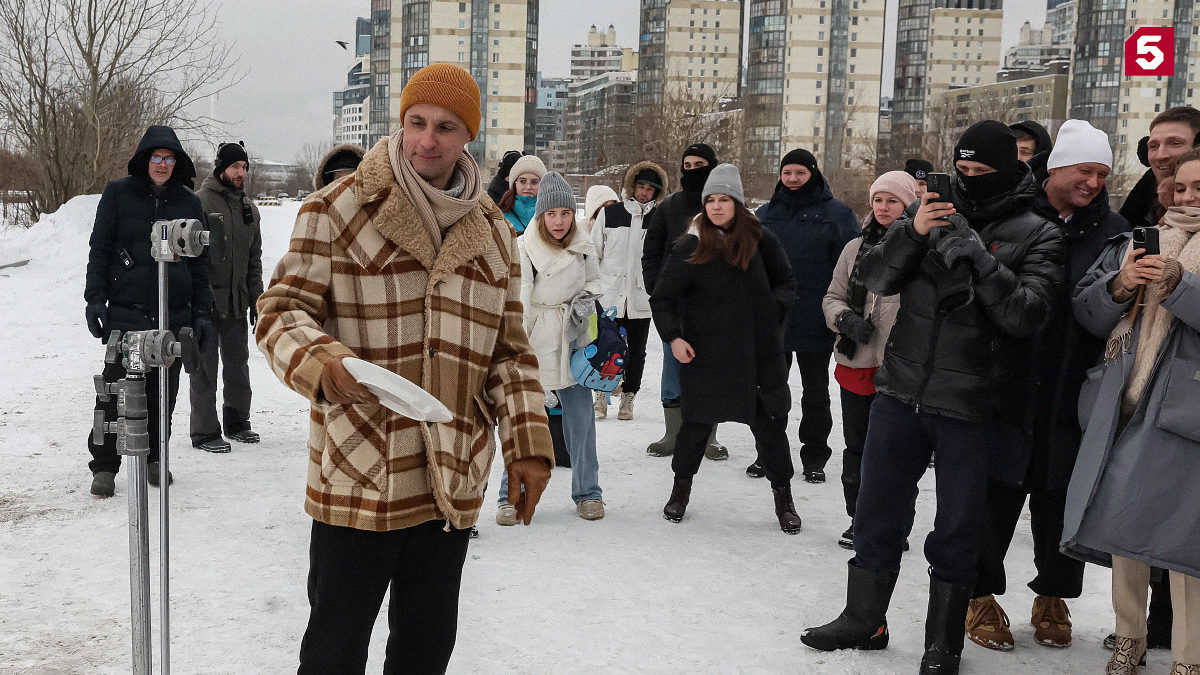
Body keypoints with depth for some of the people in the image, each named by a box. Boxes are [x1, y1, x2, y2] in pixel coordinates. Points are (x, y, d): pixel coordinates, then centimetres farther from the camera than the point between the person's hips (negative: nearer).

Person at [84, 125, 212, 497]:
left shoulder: (189, 203, 10)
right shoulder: (118, 194, 3)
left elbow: (200, 261, 13)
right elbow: (99, 249, 4)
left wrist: (202, 312, 8)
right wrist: (95, 299, -5)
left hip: (175, 314, 2)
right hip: (125, 312, -2)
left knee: (163, 391, 8)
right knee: (116, 389, -4)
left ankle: (153, 458, 23)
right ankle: (104, 466, 6)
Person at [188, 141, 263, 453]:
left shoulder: (249, 208, 13)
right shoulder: (200, 202, -9)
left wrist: (256, 298, 15)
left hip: (236, 302, 6)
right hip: (206, 301, -6)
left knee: (238, 363, 13)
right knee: (205, 366, -1)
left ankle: (237, 421, 26)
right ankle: (204, 431, 6)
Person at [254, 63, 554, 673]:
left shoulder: (493, 235, 10)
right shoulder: (336, 210, -4)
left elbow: (509, 349, 13)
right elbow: (282, 309, -6)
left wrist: (528, 443, 3)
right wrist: (320, 360, -28)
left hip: (453, 484, 4)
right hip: (356, 479, -4)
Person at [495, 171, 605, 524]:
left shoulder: (584, 247, 3)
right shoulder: (522, 249, -8)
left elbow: (594, 282, 20)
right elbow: (515, 303, -8)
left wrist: (586, 300, -1)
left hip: (571, 342, 3)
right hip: (531, 344, -3)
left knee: (581, 416, 5)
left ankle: (587, 492, 19)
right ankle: (513, 495, 10)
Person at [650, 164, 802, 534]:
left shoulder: (759, 239, 1)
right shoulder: (690, 248, -5)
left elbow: (786, 282, 14)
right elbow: (662, 298, 1)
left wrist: (774, 306, -4)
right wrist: (673, 337, -12)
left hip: (759, 352, 2)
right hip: (706, 355, -2)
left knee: (770, 424, 7)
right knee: (697, 423, 8)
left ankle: (783, 498, 23)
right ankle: (681, 488, 32)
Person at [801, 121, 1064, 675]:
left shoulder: (1035, 234, -4)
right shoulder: (936, 211, 7)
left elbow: (1028, 314, -16)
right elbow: (876, 278, 1)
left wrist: (974, 255, -24)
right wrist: (913, 232, -15)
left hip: (971, 409, -3)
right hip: (901, 394, 4)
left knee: (955, 530, 8)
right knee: (877, 513, 13)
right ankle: (863, 620, 31)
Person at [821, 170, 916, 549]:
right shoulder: (855, 248, 9)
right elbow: (832, 297, 13)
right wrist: (846, 319, -7)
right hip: (856, 362, 4)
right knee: (856, 447, 13)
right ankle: (859, 520, 27)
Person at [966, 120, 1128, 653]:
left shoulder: (1113, 230, 6)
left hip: (1073, 392, 2)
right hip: (1007, 384, -2)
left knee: (1059, 495, 12)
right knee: (998, 491, 6)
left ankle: (1053, 598, 29)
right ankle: (982, 596, 21)